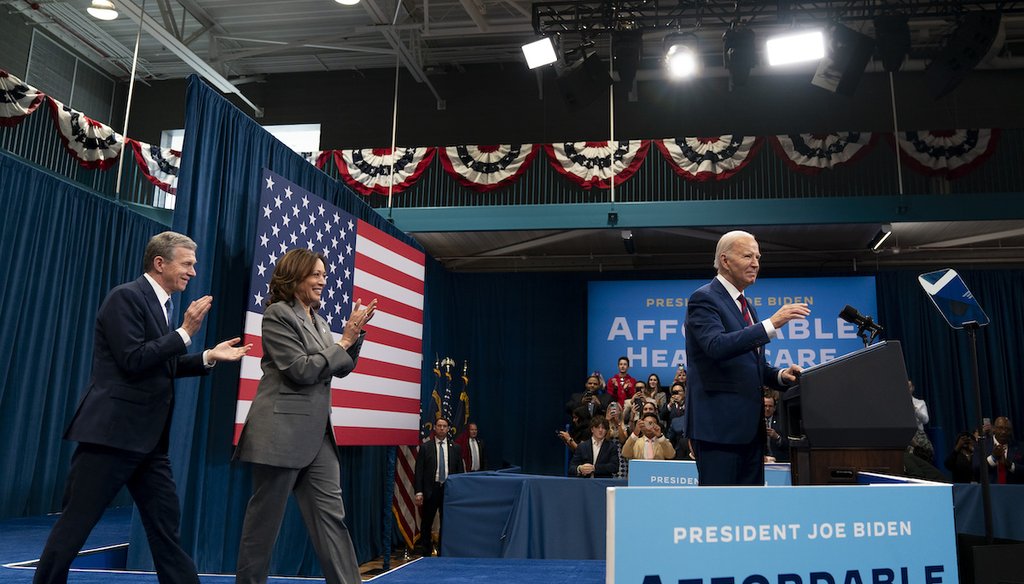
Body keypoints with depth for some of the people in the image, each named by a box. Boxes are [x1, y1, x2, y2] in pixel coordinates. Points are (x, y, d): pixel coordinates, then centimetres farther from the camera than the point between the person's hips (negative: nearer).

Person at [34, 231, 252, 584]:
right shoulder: (126, 296, -11)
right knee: (75, 524, 1)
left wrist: (209, 357, 10)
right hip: (112, 431, -9)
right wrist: (186, 332, -16)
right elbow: (134, 361, -19)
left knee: (166, 525, 10)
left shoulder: (160, 304, 14)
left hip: (148, 437, 9)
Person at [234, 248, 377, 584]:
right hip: (282, 432, -7)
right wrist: (344, 341, -11)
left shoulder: (317, 319, 15)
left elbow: (341, 369, 14)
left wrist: (354, 334, 0)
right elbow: (301, 370, -15)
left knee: (331, 514, 4)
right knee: (265, 517, 4)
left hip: (318, 433, 7)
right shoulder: (278, 314, -7)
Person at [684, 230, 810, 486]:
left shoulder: (746, 306, 20)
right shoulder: (703, 298, -8)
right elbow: (717, 346, -25)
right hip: (718, 425, -9)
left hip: (750, 426, 9)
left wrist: (780, 375, 3)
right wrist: (771, 324, -28)